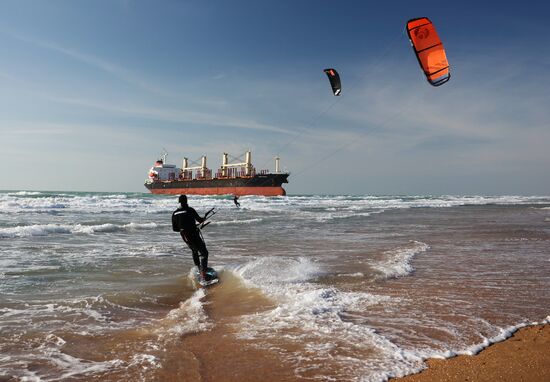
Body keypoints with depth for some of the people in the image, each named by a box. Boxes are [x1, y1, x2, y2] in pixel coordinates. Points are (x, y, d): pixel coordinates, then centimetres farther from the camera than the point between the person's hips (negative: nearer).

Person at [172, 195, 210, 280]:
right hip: (194, 234, -6)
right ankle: (203, 272, -16)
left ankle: (199, 268, 34)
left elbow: (174, 228, 10)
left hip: (185, 237, 6)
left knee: (194, 250, 30)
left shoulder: (175, 214, 5)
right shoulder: (190, 210, -12)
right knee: (204, 253, -2)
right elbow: (199, 220, -3)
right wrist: (204, 218, 19)